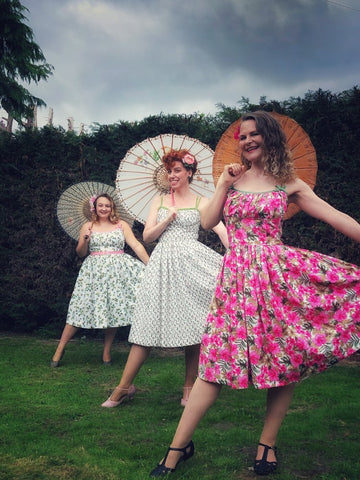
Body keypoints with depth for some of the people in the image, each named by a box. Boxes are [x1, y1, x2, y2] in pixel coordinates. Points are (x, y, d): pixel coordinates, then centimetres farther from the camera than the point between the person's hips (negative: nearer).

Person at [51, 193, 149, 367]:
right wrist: (85, 239, -12)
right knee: (81, 309, -2)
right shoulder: (87, 226, 8)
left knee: (113, 309, 1)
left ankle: (107, 351, 16)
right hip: (94, 271, -1)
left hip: (117, 270, 1)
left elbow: (136, 245, 2)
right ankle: (60, 349, 9)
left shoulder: (121, 225, 7)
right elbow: (80, 253, 8)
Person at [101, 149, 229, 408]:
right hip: (163, 263, 2)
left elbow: (222, 230, -6)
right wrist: (168, 219, -4)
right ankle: (124, 386, 11)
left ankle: (189, 387, 13)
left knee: (193, 324, -2)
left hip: (190, 261, -2)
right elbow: (147, 236, 11)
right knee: (147, 326, 2)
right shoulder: (160, 201, 16)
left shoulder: (201, 202, 7)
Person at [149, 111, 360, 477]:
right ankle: (179, 447, 9)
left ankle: (268, 443, 22)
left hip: (277, 272, 0)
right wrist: (224, 184, -2)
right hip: (238, 275, 0)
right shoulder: (231, 178, 11)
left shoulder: (287, 183, 7)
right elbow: (208, 222, 4)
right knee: (216, 362, -2)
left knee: (286, 359, 1)